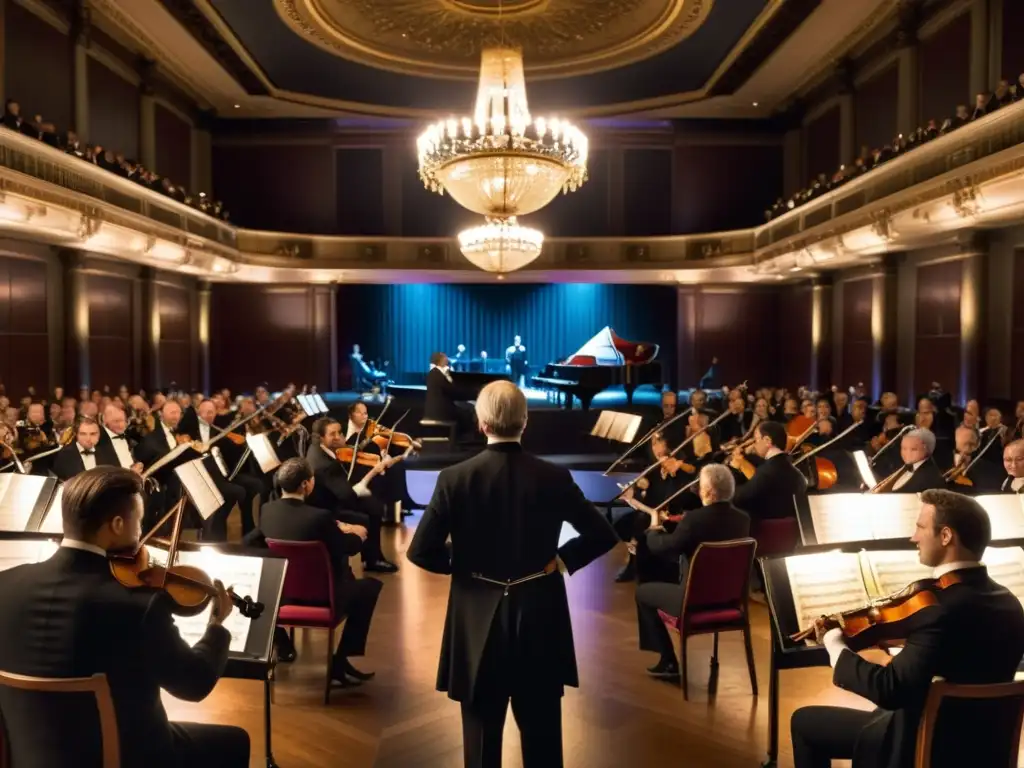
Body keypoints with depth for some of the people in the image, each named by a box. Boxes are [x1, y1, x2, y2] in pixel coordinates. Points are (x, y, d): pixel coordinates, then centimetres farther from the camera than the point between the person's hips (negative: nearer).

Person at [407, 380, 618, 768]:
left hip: (479, 619, -1)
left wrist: (461, 563, 7)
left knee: (482, 733, 15)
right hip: (540, 617, 1)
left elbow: (421, 551, -9)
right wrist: (561, 559, 6)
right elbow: (603, 536, -3)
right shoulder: (554, 477, -7)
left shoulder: (455, 478, -11)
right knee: (542, 732, 15)